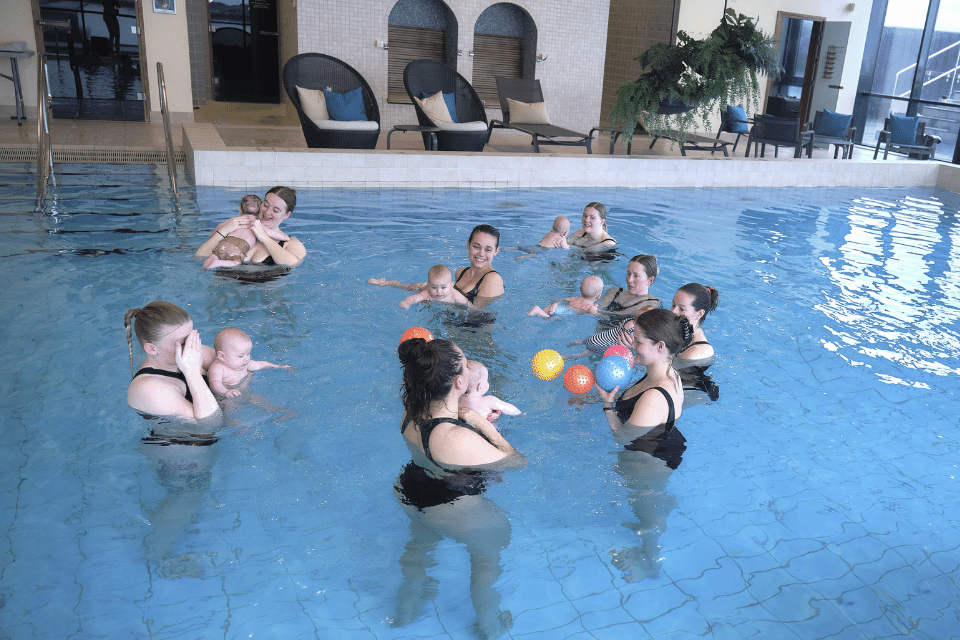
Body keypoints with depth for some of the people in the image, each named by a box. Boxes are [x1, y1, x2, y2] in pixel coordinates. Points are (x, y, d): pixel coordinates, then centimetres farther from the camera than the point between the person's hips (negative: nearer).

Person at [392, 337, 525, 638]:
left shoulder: (411, 414, -18)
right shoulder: (460, 440, -41)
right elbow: (517, 462, -25)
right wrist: (485, 425, -21)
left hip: (409, 495, 7)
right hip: (456, 513, -6)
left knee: (420, 543, 35)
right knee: (488, 551, 24)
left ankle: (406, 608, 63)